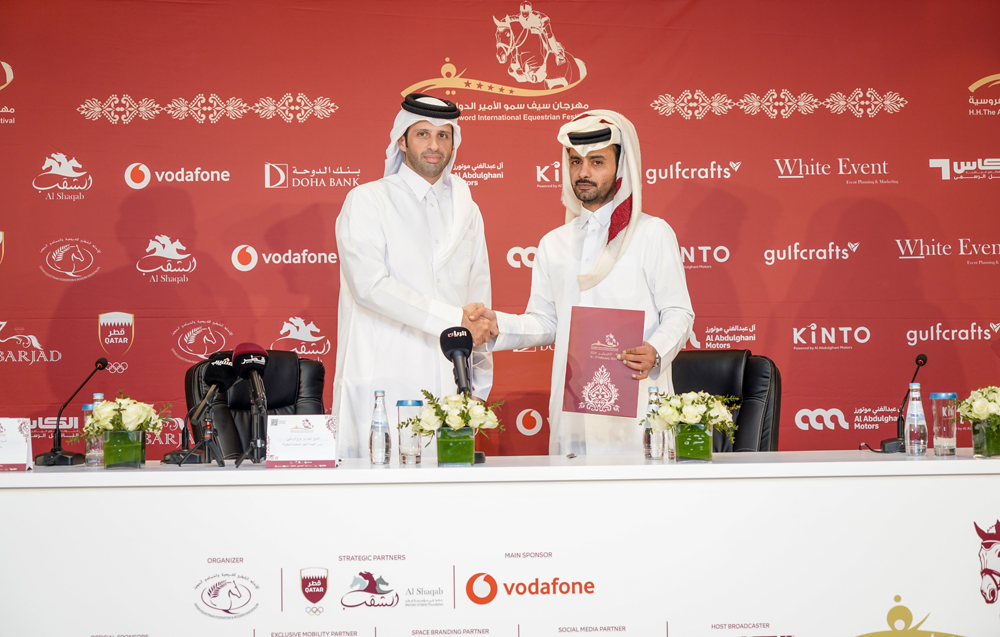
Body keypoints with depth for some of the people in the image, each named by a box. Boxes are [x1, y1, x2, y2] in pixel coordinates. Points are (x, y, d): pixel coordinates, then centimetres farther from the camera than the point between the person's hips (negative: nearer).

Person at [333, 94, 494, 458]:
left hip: (448, 387, 4)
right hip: (383, 385, -4)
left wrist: (478, 386, 15)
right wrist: (452, 319, -16)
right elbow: (369, 285, -13)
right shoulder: (367, 202, 2)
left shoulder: (467, 212, 19)